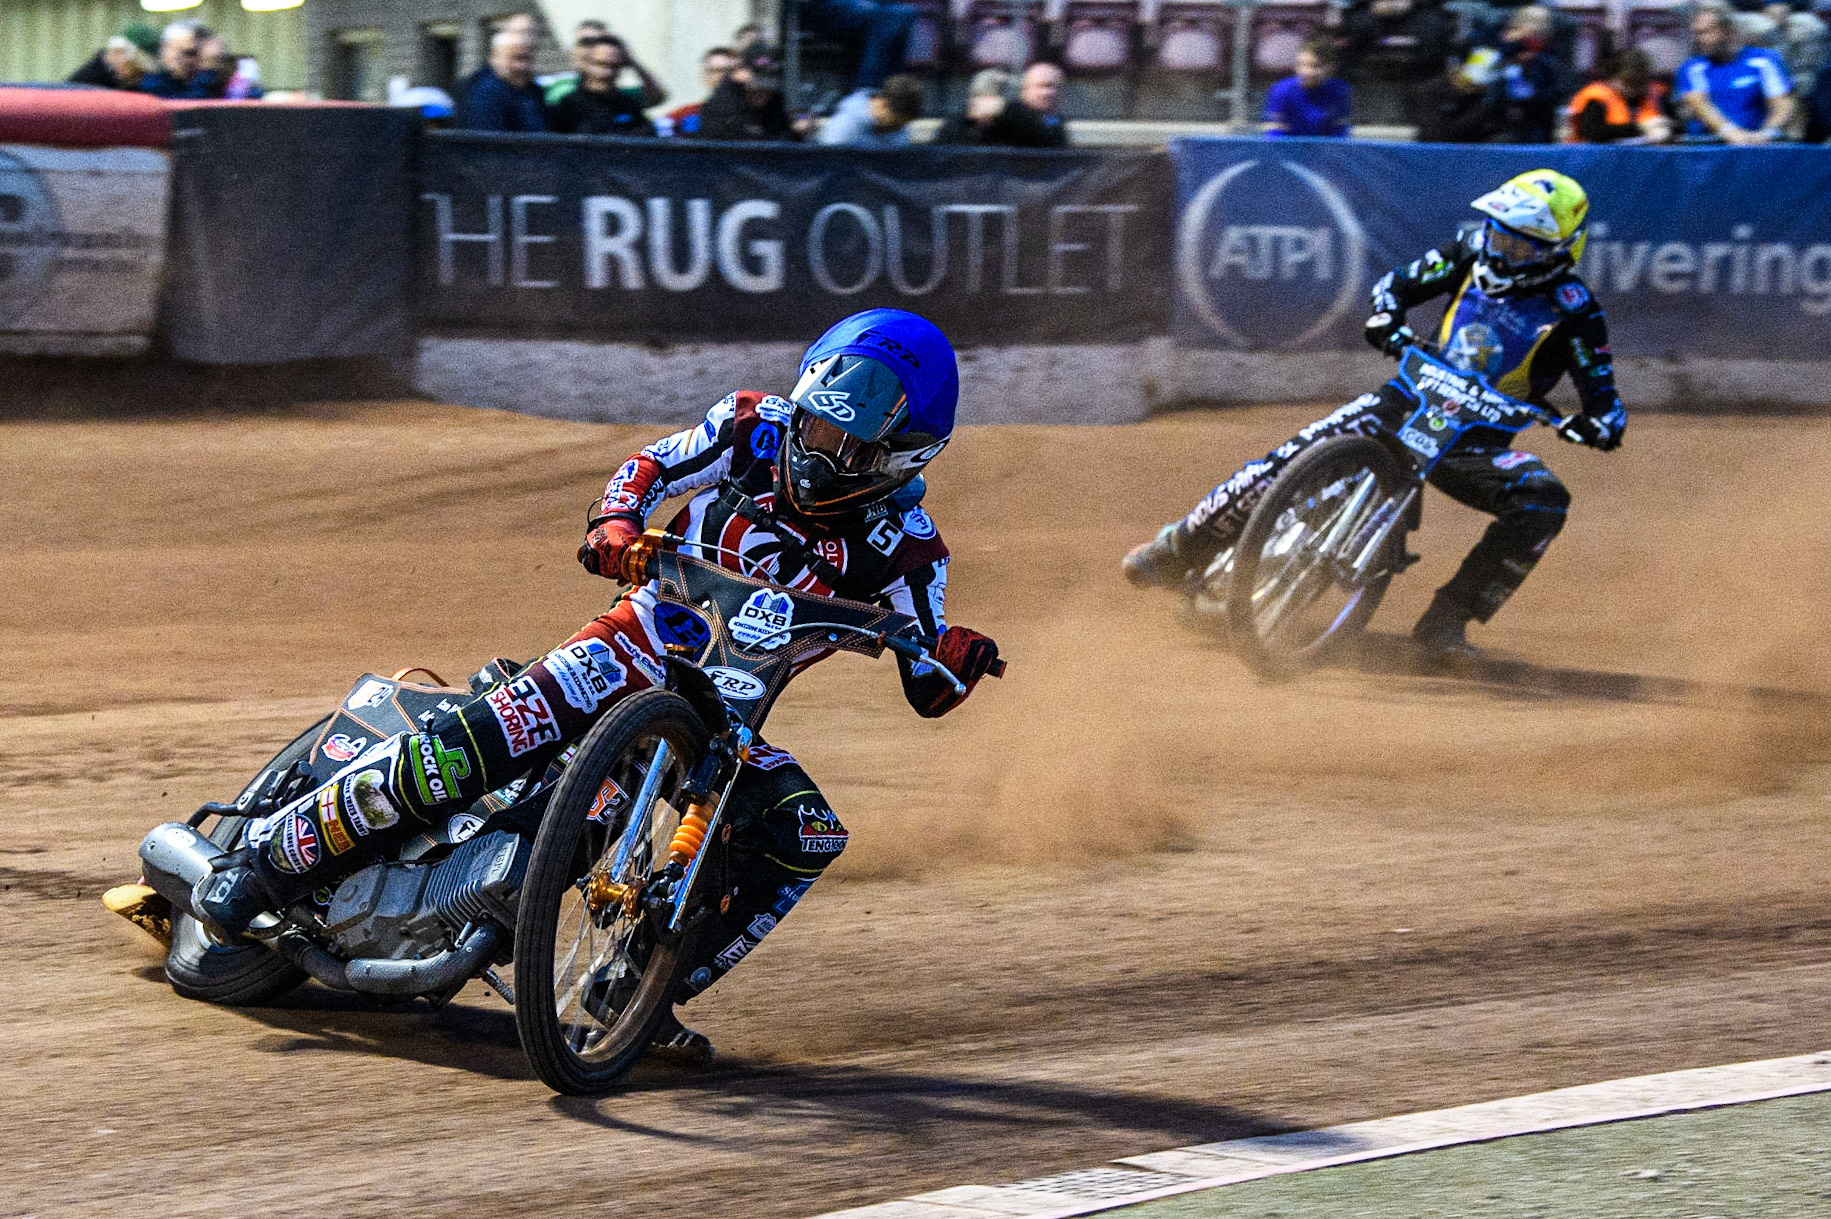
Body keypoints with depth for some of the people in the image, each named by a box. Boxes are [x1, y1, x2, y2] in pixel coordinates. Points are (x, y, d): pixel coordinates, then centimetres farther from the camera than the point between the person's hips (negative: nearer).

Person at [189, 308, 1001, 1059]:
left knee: (805, 834, -24)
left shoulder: (902, 544, -7)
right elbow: (653, 465, 5)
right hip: (643, 643, -2)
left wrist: (954, 660, -30)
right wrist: (615, 523, -17)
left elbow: (926, 692, -6)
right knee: (467, 749, -25)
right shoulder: (755, 428, -6)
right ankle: (276, 858, -14)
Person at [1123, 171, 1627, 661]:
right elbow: (1399, 283, 11)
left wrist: (1599, 424, -36)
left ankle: (1446, 620, -25)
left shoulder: (1573, 311, -9)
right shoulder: (1475, 252, 1)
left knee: (1544, 501, -30)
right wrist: (1385, 320, -11)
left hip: (1477, 441, -2)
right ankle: (1181, 548, -2)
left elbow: (1603, 395, -12)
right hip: (1412, 400, 2)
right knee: (1293, 459, -18)